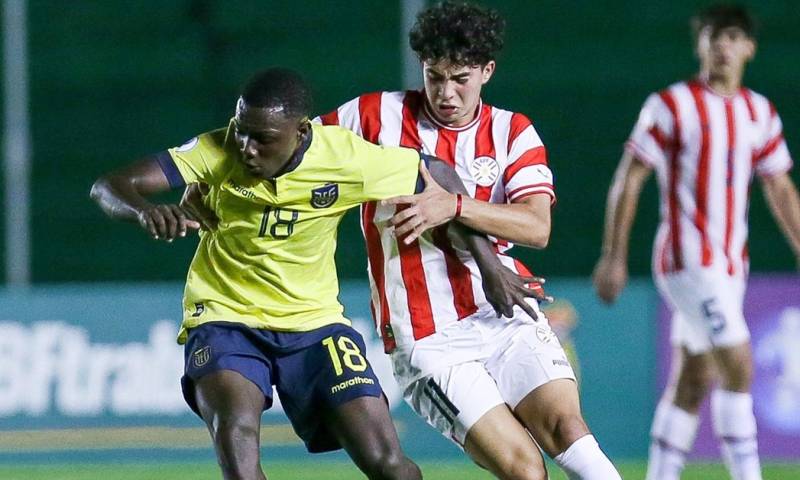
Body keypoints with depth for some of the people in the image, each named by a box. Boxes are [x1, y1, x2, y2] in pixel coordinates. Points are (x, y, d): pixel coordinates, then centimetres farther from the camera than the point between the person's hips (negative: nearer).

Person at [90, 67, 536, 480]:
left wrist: (491, 268, 4)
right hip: (225, 320, -1)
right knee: (235, 427, -32)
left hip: (313, 324, 1)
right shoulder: (217, 152, -16)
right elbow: (110, 187, -22)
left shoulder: (348, 157, -14)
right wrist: (146, 210, -46)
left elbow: (439, 174, 3)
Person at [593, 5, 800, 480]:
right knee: (738, 365, -16)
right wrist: (614, 257, -8)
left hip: (730, 263, 6)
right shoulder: (672, 105, -6)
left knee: (694, 381, 9)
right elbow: (629, 179, -5)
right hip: (688, 258, -6)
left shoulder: (761, 114, 10)